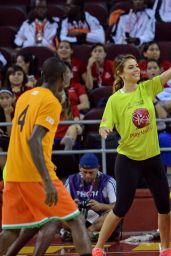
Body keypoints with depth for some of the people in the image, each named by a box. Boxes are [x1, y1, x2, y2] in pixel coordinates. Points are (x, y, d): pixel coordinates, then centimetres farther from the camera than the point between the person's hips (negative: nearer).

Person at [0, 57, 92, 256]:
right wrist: (47, 182, -28)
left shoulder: (25, 96, 14)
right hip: (36, 174, -8)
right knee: (74, 220, -2)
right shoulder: (51, 102, -10)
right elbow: (34, 140, -22)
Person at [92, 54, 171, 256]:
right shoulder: (115, 99, -9)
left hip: (152, 157, 4)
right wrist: (104, 130, -34)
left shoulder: (148, 88, 0)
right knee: (121, 208, -4)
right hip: (128, 159, -4)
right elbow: (104, 126, -11)